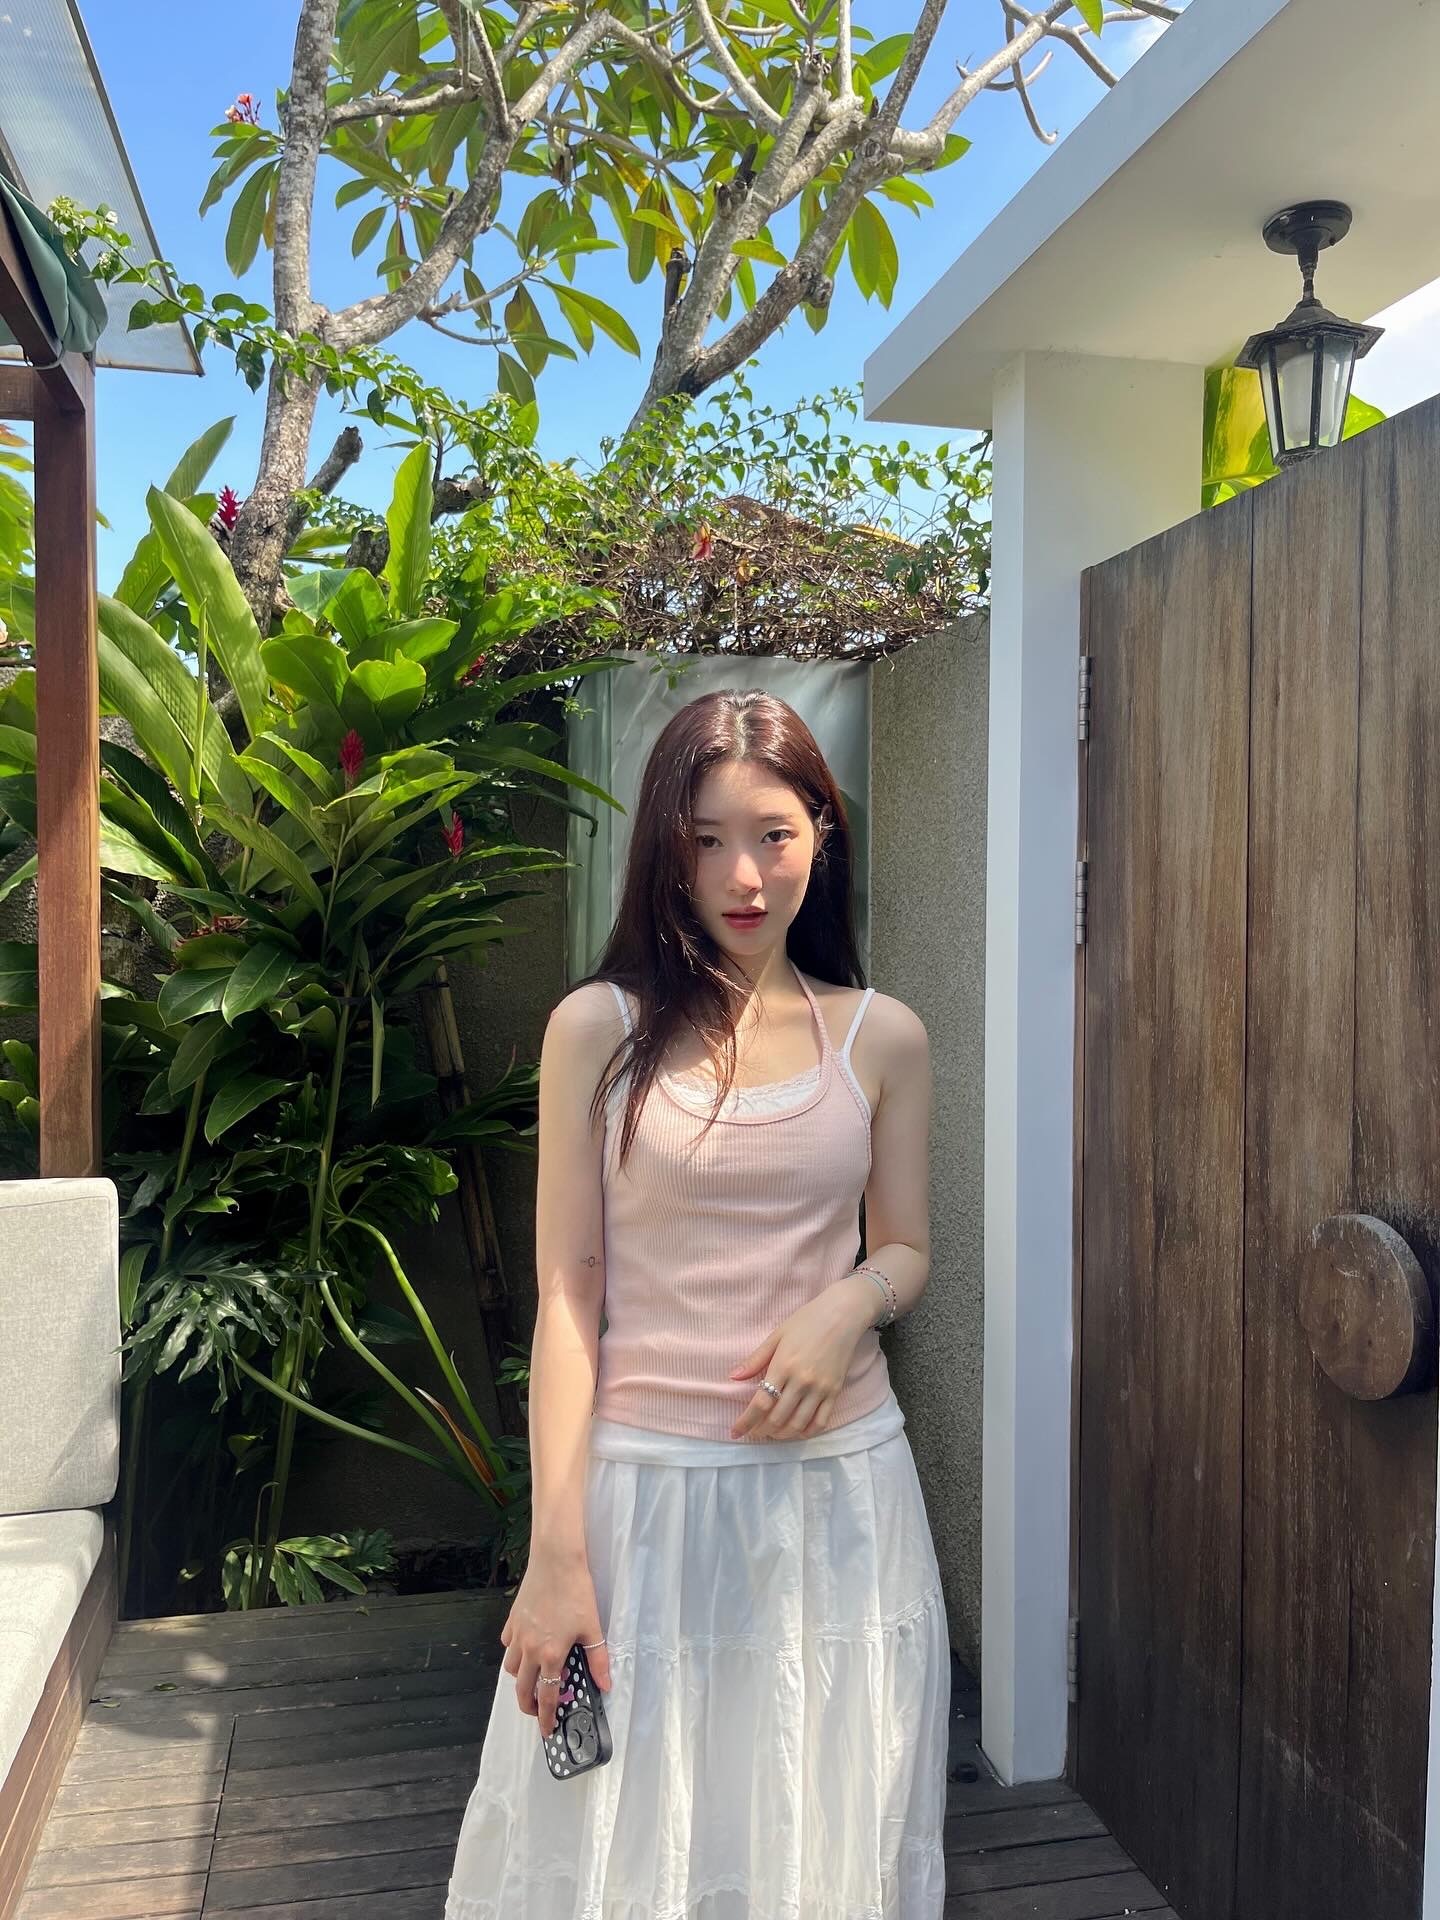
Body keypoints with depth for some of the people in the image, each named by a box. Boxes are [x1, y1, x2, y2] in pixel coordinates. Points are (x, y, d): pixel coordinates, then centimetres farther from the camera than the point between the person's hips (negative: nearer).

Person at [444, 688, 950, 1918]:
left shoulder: (883, 1037, 1)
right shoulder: (599, 1029, -5)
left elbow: (907, 1250, 10)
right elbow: (567, 1291, -5)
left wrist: (851, 1303, -14)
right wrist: (555, 1553, -8)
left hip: (838, 1481, 2)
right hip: (646, 1481, -1)